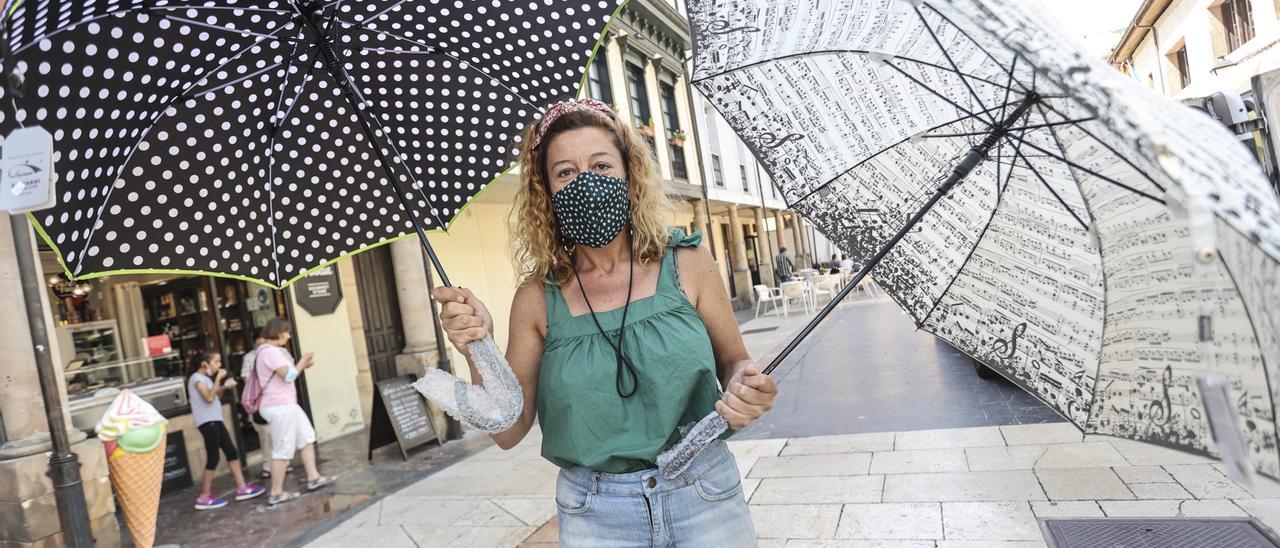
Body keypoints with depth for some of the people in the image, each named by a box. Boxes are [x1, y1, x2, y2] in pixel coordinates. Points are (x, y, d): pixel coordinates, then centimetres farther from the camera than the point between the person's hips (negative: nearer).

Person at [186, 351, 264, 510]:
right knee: (213, 458, -6)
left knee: (231, 452, 7)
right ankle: (204, 498, 2)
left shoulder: (206, 378, 17)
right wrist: (218, 379, -21)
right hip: (207, 422, -10)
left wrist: (224, 387, 4)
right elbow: (209, 398, -23)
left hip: (215, 421, 10)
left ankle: (242, 488, 9)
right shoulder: (197, 378, -11)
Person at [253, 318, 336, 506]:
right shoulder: (270, 351, -18)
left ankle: (313, 478, 20)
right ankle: (276, 493, 5)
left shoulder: (272, 351, 16)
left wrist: (303, 366, 8)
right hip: (280, 406, -11)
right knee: (283, 450, -3)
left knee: (307, 438, 15)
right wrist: (302, 361, -8)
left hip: (285, 404, 11)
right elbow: (288, 376, -23)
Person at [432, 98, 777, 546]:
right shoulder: (537, 298, -6)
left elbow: (734, 362, 4)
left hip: (704, 497, 1)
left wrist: (745, 390, -18)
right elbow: (510, 432, -3)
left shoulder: (687, 264, -7)